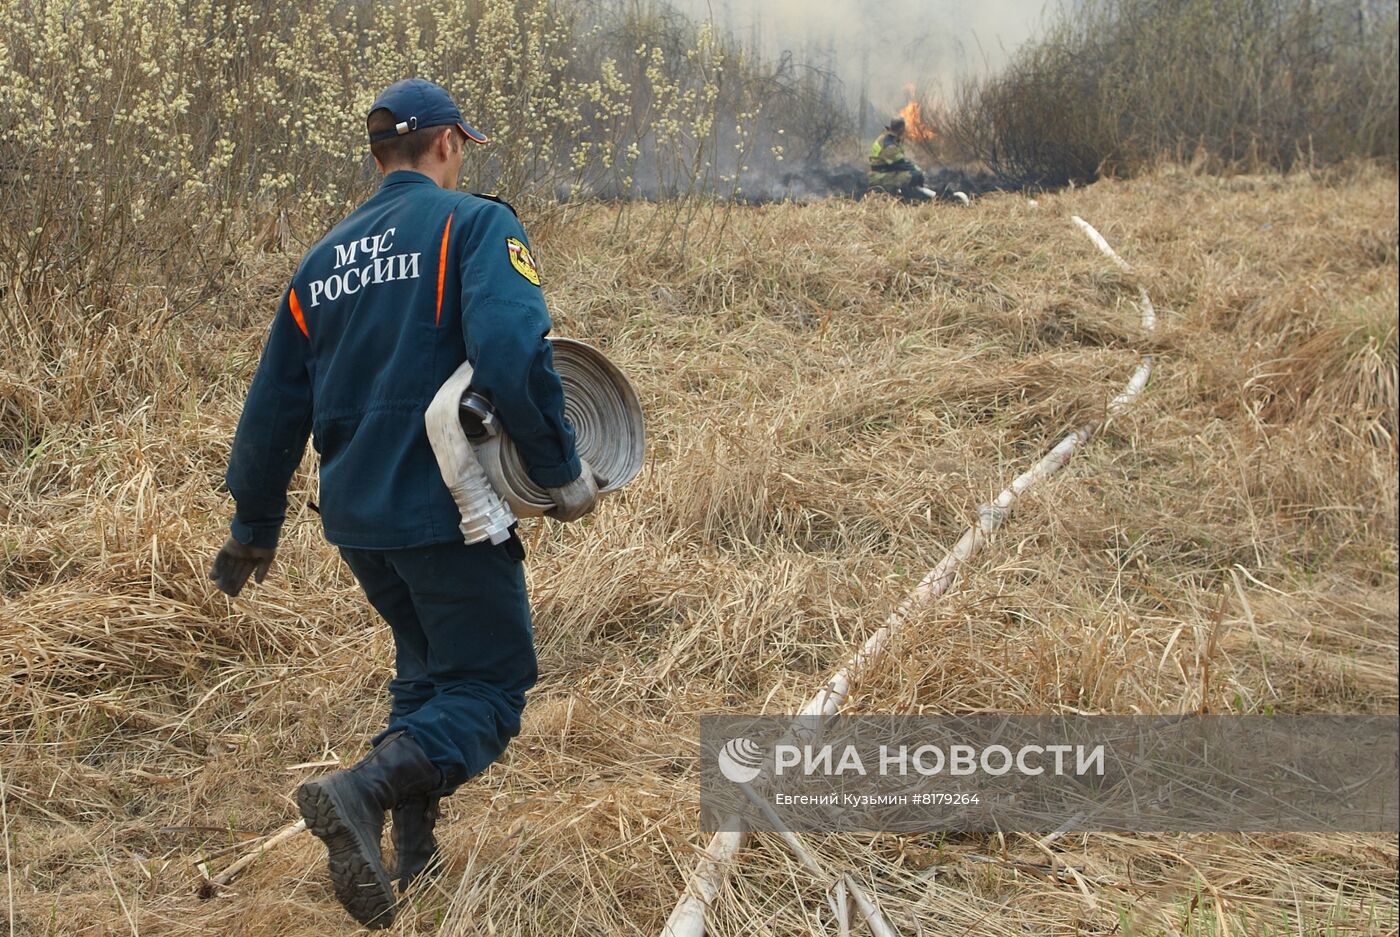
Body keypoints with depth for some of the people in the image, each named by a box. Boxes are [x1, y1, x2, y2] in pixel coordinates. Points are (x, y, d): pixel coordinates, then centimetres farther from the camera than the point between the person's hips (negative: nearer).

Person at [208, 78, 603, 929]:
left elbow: (274, 409, 16)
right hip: (446, 511, -7)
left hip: (355, 518, 7)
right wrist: (564, 473, -14)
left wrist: (254, 530, 26)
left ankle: (411, 845, 19)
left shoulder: (324, 260, 13)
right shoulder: (474, 223, -6)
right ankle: (365, 791, -22)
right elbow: (513, 350, -23)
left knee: (428, 667, 25)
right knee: (490, 689, 1)